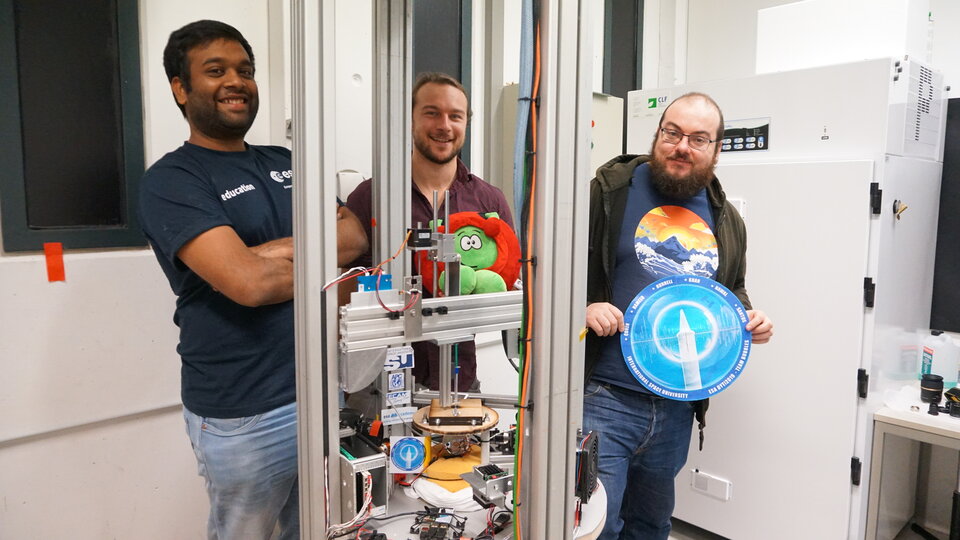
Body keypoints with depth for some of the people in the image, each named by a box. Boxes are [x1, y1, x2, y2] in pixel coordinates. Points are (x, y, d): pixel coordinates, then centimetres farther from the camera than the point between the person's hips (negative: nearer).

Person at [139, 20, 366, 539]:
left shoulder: (284, 163, 11)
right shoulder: (171, 180, -9)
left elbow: (354, 237, -1)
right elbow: (248, 281, -24)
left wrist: (277, 251, -16)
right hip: (244, 414, -5)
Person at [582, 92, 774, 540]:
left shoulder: (726, 220, 12)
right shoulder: (610, 190, -5)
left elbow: (733, 289, 25)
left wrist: (747, 317, 4)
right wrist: (581, 307, -20)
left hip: (679, 407, 6)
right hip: (606, 397, -5)